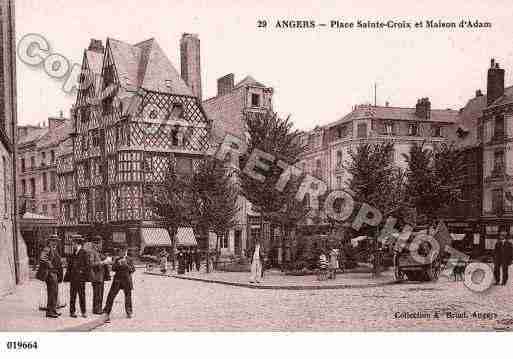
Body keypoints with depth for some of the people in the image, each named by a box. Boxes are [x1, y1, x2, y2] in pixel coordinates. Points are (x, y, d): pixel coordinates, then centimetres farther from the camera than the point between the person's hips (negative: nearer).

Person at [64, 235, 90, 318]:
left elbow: (87, 265, -6)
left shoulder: (84, 253, -5)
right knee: (72, 295, 5)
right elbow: (69, 266, 15)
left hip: (81, 277, -5)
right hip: (73, 278, 5)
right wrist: (68, 276, 8)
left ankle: (83, 312, 9)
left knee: (82, 295, 1)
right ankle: (72, 311, 12)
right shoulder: (73, 254, 12)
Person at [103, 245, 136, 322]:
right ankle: (107, 314, -7)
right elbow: (113, 269, 1)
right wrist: (118, 263, -15)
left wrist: (126, 264, -14)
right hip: (117, 279, 0)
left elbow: (133, 269, -1)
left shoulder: (129, 260, 6)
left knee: (128, 296, 7)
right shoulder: (117, 260, 8)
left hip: (127, 279, 0)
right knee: (111, 295, -9)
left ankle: (129, 313, 25)